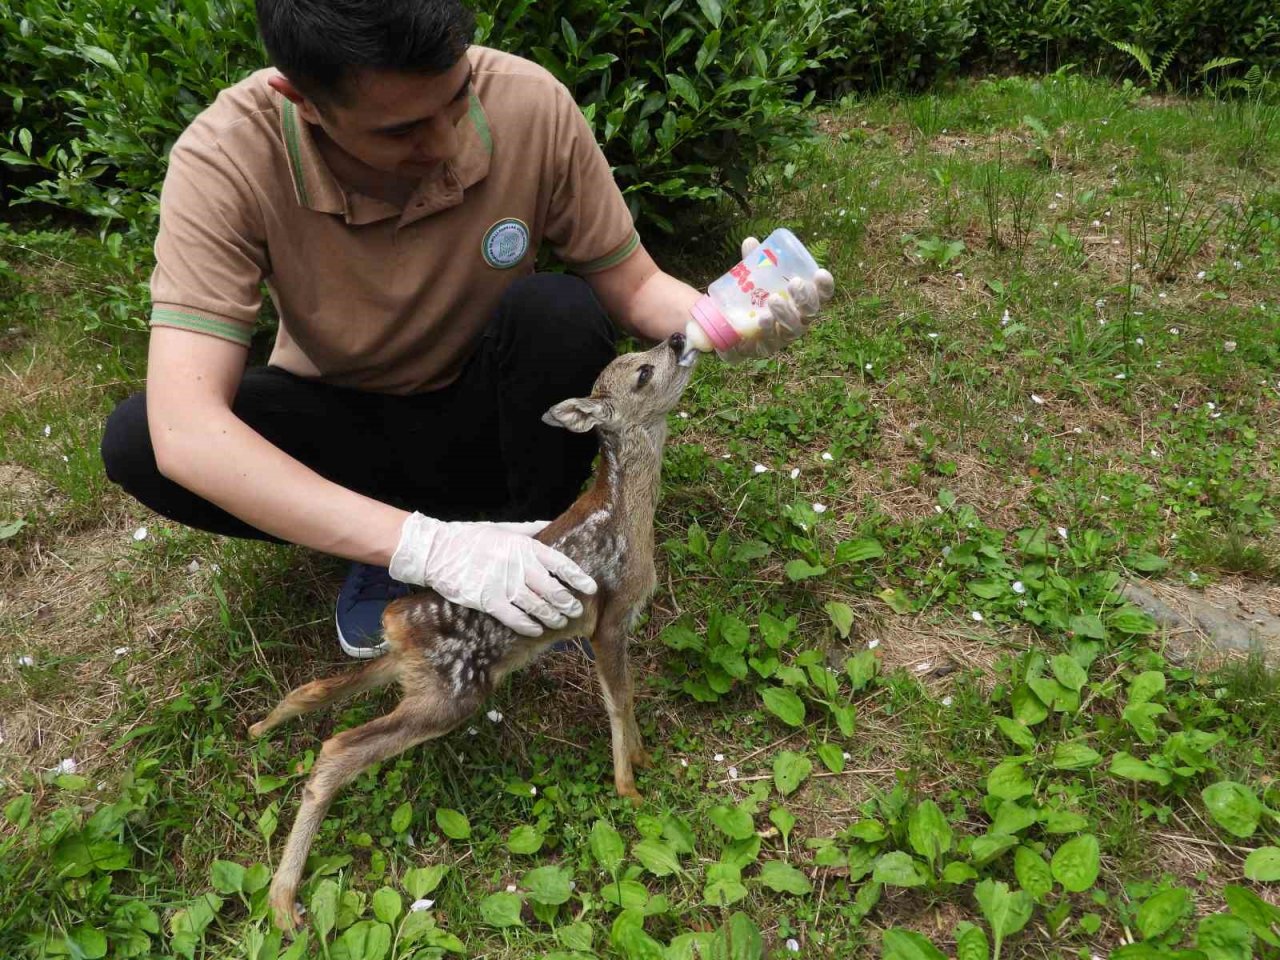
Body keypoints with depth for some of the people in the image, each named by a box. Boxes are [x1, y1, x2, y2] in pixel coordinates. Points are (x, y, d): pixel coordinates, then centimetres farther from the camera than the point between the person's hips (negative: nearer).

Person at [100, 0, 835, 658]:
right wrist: (424, 546, -46)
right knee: (136, 441, -26)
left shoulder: (531, 105, -24)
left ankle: (538, 542, -7)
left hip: (482, 415, 0)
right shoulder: (227, 160, -29)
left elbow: (632, 287, -12)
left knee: (558, 309, -31)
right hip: (339, 420, 0)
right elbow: (185, 432, -37)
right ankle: (389, 548, -3)